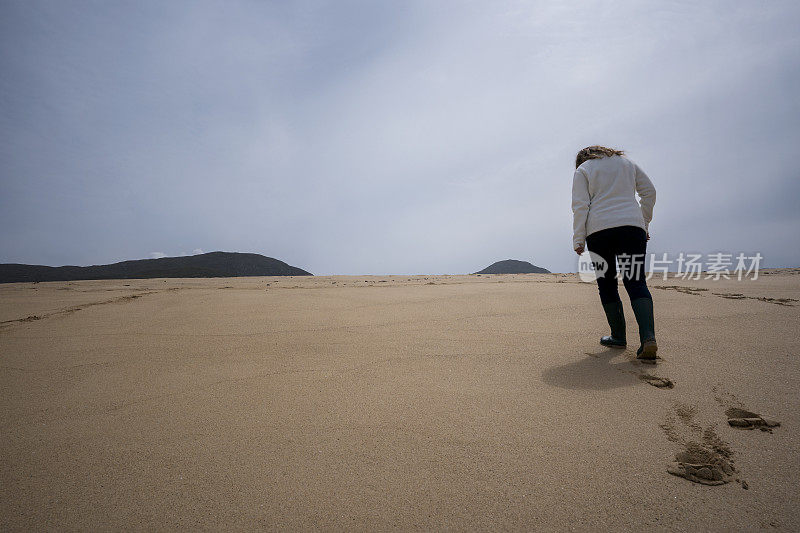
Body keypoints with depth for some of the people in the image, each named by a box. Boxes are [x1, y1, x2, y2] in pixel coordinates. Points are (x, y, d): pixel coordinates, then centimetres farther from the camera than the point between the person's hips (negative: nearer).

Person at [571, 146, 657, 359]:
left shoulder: (582, 170, 12)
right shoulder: (626, 162, 22)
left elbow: (580, 206, 0)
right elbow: (649, 191, 17)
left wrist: (578, 240, -2)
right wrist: (645, 223, 22)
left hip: (598, 230, -2)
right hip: (632, 226, 2)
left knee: (607, 284, 8)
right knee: (636, 282, -2)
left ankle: (618, 336, 12)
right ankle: (648, 337, -19)